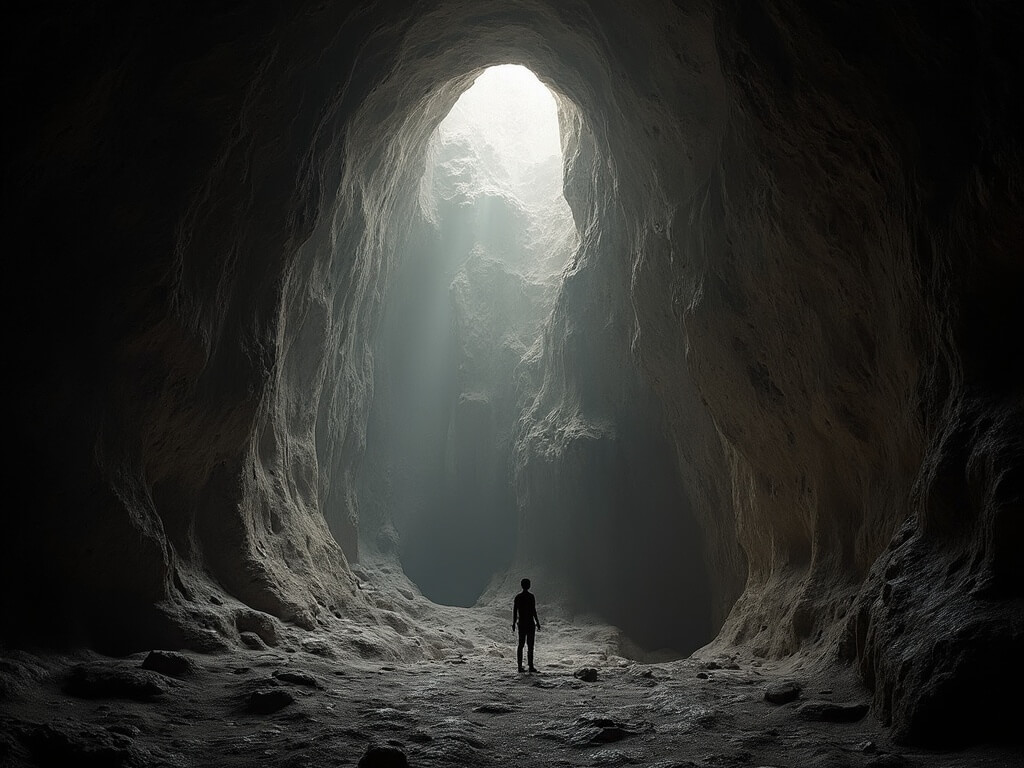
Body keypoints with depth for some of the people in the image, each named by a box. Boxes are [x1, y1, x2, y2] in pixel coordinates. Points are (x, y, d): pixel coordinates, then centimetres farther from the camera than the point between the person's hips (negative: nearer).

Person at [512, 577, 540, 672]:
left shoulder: (517, 597, 6)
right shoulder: (531, 596, -10)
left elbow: (514, 611, 7)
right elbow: (533, 611, -12)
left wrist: (513, 623, 14)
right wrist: (537, 622, -6)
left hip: (521, 623, 5)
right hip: (530, 623, -5)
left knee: (520, 645, 9)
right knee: (530, 645, -2)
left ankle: (520, 666, 8)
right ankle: (531, 666, -3)